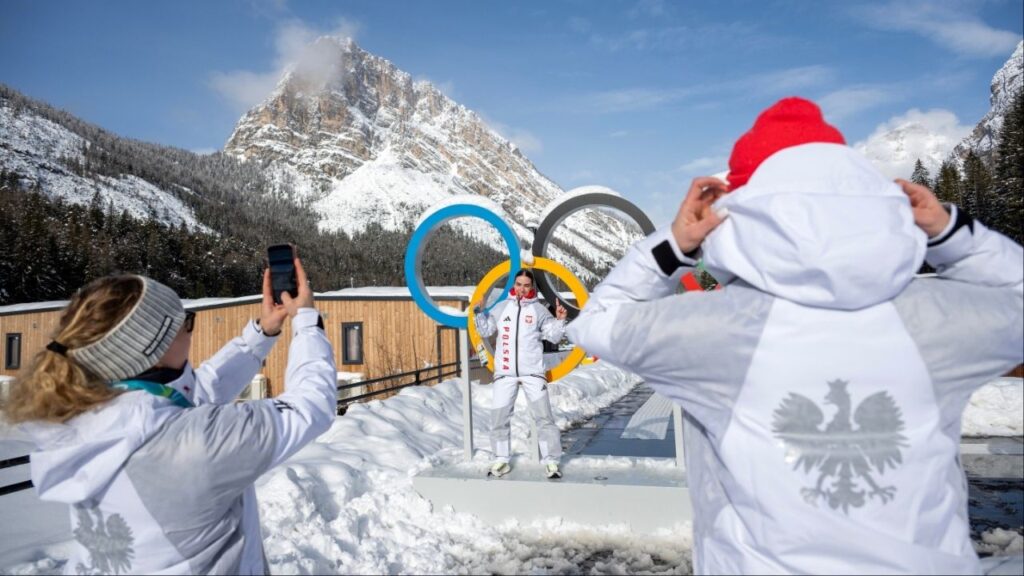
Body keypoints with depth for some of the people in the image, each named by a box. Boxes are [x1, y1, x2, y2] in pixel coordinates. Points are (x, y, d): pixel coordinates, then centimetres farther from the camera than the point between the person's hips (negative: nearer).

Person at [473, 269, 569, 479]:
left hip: (532, 371, -2)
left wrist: (560, 320, -17)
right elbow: (486, 331, 13)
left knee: (543, 416, -2)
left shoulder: (538, 309, 1)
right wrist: (479, 313, -1)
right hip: (504, 372, 2)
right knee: (499, 417, 6)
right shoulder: (502, 307, 7)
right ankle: (501, 460, 19)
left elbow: (554, 336, -1)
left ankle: (551, 461, 7)